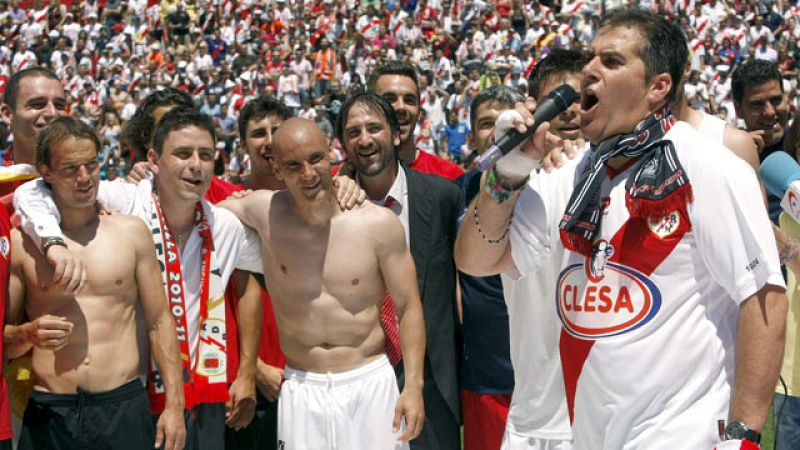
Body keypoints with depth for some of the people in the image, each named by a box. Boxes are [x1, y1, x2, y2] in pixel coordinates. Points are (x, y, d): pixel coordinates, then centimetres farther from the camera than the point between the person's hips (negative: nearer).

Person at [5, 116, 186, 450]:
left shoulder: (131, 232, 6)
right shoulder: (21, 241, 3)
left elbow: (159, 323, 9)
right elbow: (6, 340, 8)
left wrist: (174, 405, 4)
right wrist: (29, 334, -14)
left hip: (123, 407, 1)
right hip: (49, 414, 0)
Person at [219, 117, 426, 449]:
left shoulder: (378, 223, -8)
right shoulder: (264, 213, -5)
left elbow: (408, 308, -1)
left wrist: (414, 385, -7)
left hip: (370, 383, -1)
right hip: (301, 388, 1)